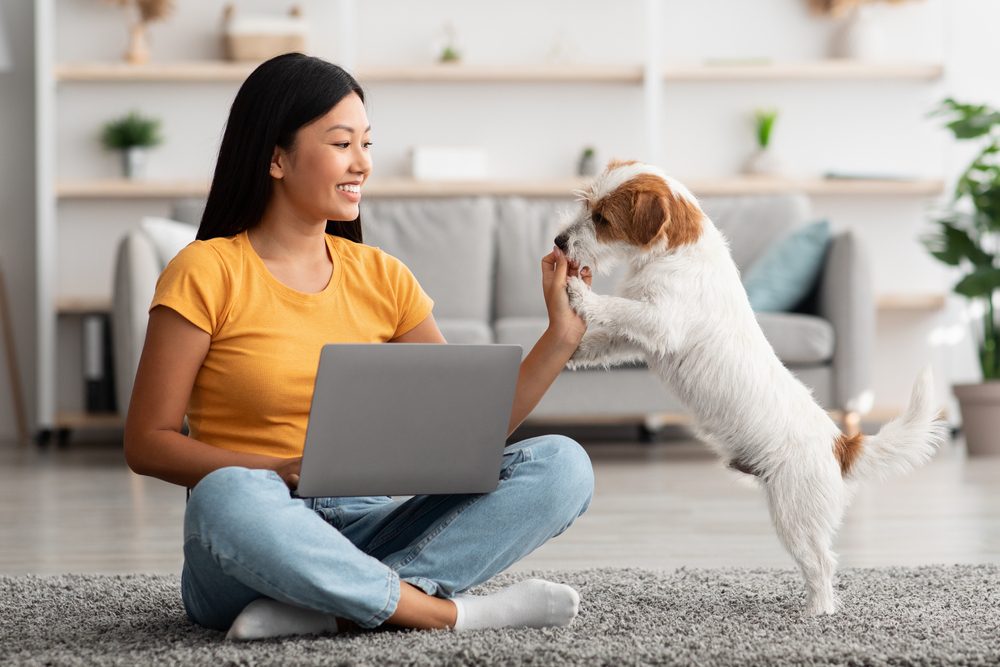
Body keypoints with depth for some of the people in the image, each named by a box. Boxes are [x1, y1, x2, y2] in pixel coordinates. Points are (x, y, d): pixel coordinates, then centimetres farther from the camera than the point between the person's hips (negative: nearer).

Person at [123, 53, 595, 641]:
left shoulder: (382, 278, 11)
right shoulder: (208, 274, -3)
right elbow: (147, 443, -6)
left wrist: (563, 336, -4)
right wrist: (280, 471, -19)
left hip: (362, 534, 5)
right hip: (254, 545, -5)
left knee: (561, 465, -14)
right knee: (229, 496, -40)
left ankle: (332, 610, -27)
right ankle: (446, 611, -25)